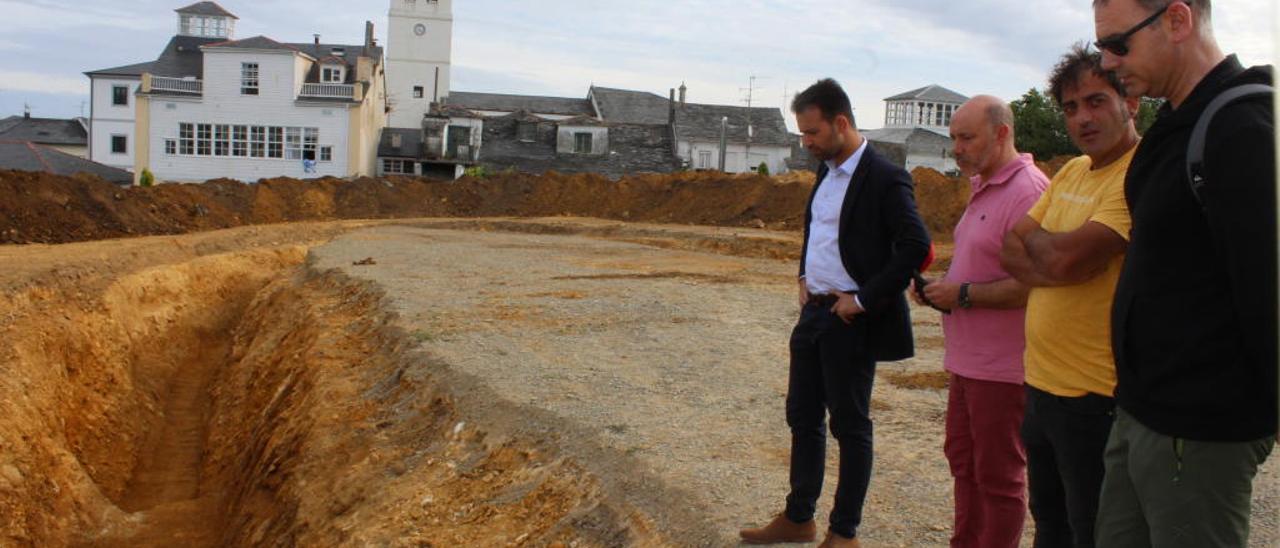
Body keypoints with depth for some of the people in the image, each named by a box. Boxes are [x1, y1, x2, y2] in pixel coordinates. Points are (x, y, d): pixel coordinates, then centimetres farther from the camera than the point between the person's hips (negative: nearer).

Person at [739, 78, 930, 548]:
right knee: (803, 417, 16)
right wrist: (804, 275, 11)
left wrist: (863, 300, -19)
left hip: (851, 321, -8)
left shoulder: (884, 178, -15)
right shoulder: (827, 171, 10)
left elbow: (916, 246, -22)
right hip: (814, 312, 8)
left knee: (850, 426, 5)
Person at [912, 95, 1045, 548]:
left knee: (999, 476, 4)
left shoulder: (1027, 191, -19)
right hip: (968, 359, 10)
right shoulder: (984, 188, 13)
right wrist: (942, 289, 7)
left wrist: (963, 294, -18)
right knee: (963, 461, 19)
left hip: (1002, 366, -10)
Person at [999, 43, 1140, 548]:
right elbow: (1012, 249, 9)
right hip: (1042, 383, 8)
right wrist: (1054, 264, -12)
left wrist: (1035, 239, -4)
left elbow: (1067, 257, -26)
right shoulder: (1071, 173, 11)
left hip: (1096, 394, -8)